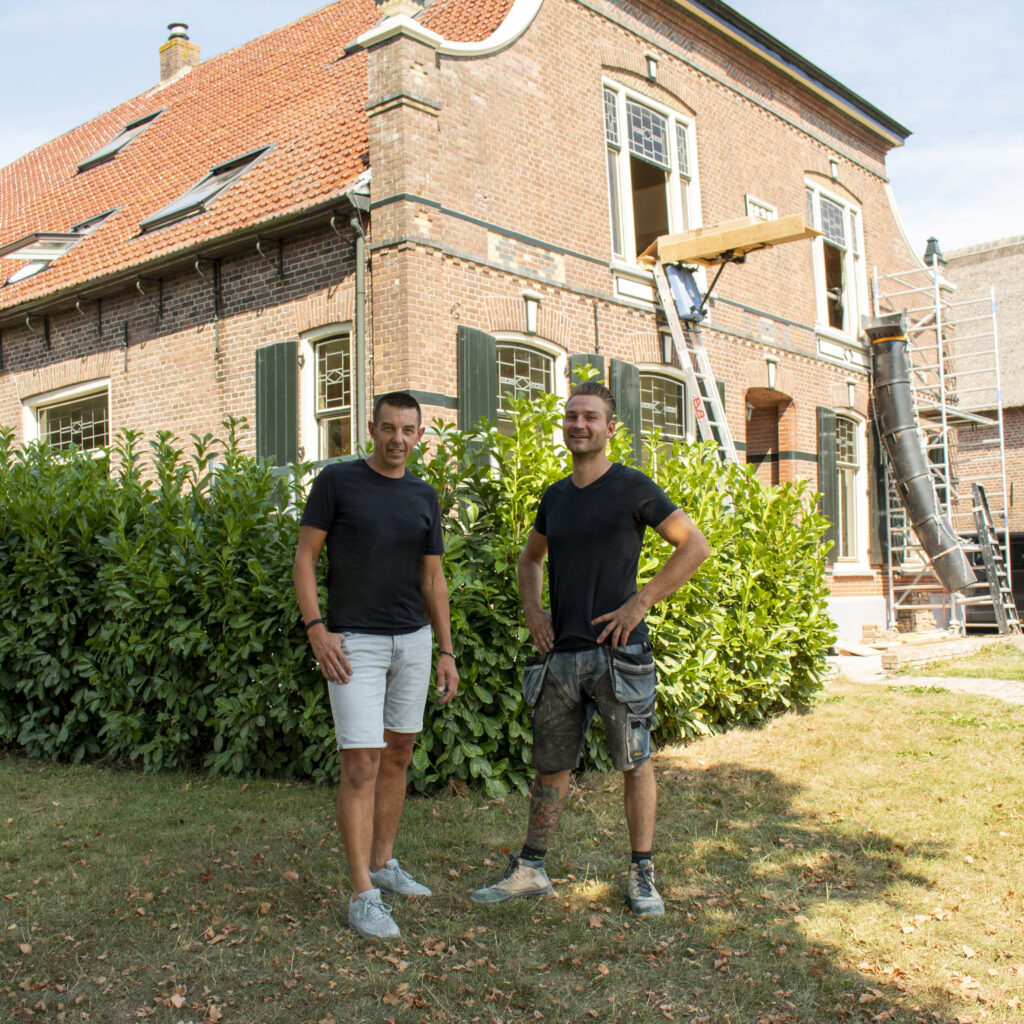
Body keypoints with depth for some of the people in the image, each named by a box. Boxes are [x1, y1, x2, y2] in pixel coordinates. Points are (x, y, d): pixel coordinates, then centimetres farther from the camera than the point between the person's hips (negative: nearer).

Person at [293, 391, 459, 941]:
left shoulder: (425, 497, 8)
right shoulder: (337, 481, -4)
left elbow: (433, 579, 12)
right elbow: (304, 557, -4)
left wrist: (446, 652, 9)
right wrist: (316, 630, -14)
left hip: (412, 640, 5)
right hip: (355, 643, -5)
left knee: (398, 755, 13)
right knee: (360, 764, -8)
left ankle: (383, 862, 29)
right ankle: (363, 893, -1)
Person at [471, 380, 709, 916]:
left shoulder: (632, 487, -4)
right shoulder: (555, 496, 12)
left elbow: (695, 545, -5)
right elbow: (531, 557, 28)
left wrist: (641, 601, -10)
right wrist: (531, 609, 10)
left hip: (617, 652, -5)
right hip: (561, 652, 5)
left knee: (635, 762, 4)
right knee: (550, 766, 12)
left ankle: (642, 875, 17)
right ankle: (530, 870, 23)